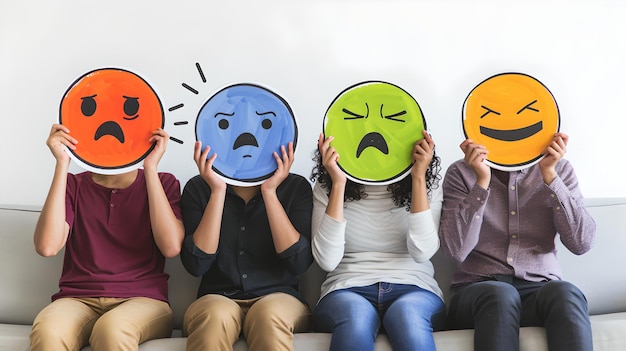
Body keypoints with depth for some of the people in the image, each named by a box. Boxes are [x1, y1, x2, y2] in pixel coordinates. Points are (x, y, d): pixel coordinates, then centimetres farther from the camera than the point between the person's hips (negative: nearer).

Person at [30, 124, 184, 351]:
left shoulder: (162, 183, 10)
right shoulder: (73, 185, 11)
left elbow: (171, 247, -9)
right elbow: (47, 246, -8)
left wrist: (150, 168, -8)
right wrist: (62, 164, -7)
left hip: (142, 300, -1)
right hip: (78, 300, 1)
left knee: (113, 329, -38)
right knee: (47, 331, -35)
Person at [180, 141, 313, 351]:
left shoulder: (296, 187, 4)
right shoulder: (198, 188, 5)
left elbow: (299, 262, -8)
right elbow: (196, 265, -7)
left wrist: (269, 192, -11)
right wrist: (217, 191, -11)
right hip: (218, 298, 0)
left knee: (268, 313, -35)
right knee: (215, 314, -35)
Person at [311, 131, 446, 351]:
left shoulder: (425, 187, 8)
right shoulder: (326, 188, 7)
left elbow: (422, 252, -8)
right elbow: (327, 261, -7)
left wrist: (419, 177, -9)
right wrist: (338, 183, -11)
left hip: (412, 288, 1)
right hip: (348, 289, 0)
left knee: (407, 313, -36)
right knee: (355, 316, -37)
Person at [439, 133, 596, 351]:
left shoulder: (558, 169, 9)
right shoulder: (461, 173, 4)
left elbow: (581, 243, -4)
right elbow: (456, 250, -9)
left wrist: (550, 174, -10)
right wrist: (482, 181, -14)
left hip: (540, 290, 1)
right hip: (477, 290, -1)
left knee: (564, 293, -33)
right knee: (500, 295, -36)